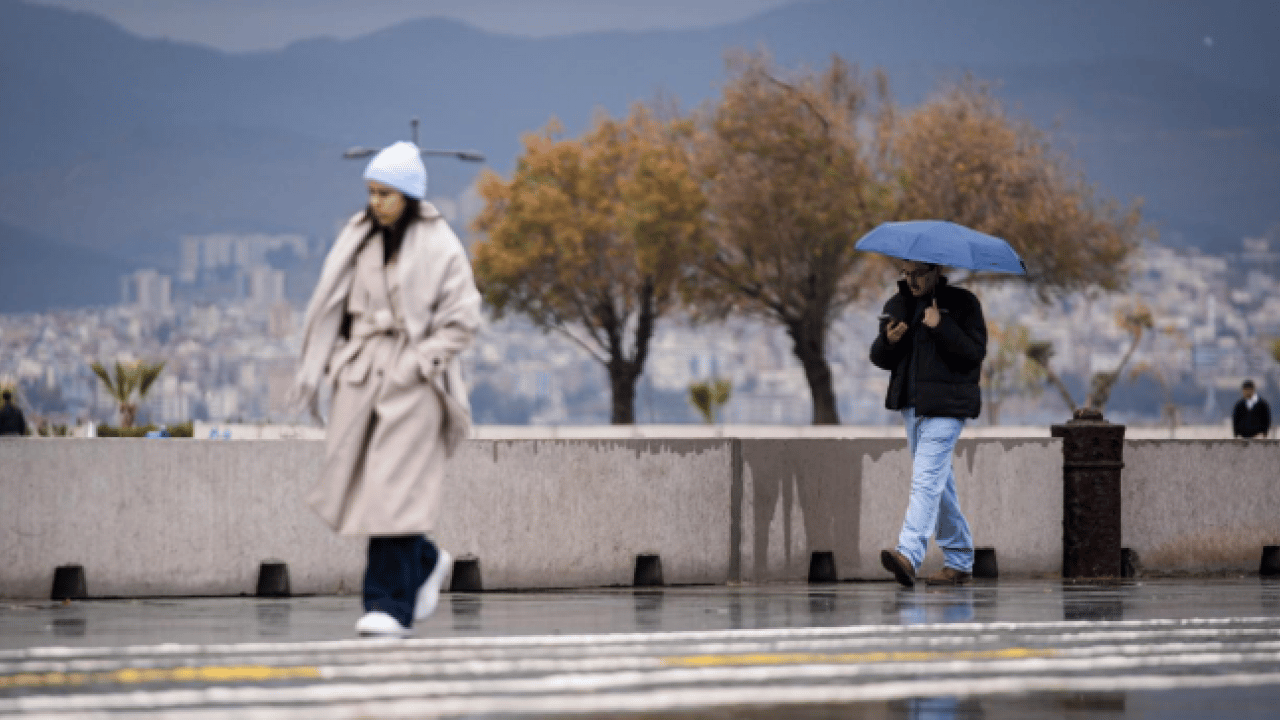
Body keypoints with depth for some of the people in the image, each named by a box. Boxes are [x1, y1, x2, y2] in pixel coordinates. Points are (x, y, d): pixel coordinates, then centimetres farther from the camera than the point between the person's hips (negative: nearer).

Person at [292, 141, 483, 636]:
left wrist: (420, 362, -14)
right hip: (360, 373, 5)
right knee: (355, 485, 5)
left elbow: (463, 318, -5)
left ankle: (391, 605, -9)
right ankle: (426, 563, 28)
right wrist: (314, 367, 5)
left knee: (396, 488, -11)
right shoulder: (357, 238, 9)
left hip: (412, 380, -5)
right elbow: (330, 307, 11)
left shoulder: (439, 246, -5)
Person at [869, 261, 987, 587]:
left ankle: (909, 554, -30)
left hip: (945, 407, -7)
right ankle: (959, 563, 19)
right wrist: (888, 341, -8)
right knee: (940, 484, 12)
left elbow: (975, 351, -11)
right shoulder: (897, 305, 14)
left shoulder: (963, 303, -2)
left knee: (926, 480, -18)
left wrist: (941, 327, -22)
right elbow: (879, 358, 15)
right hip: (911, 405, 7)